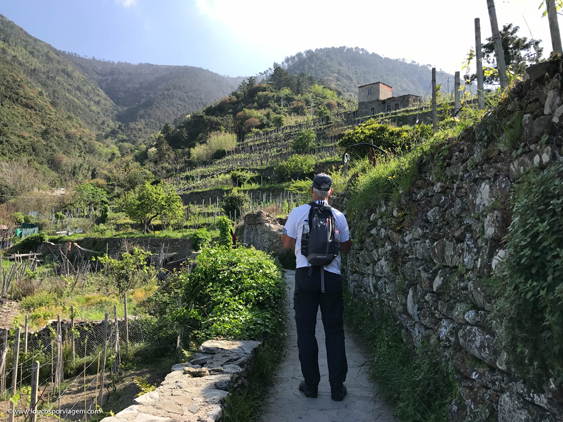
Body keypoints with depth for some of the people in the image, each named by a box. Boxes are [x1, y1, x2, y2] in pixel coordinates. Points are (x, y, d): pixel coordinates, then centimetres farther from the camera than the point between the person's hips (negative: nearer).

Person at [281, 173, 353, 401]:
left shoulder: (298, 213, -1)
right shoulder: (338, 216, 3)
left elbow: (287, 244, 5)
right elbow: (346, 247, 11)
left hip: (305, 275, -1)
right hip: (331, 277, 1)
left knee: (306, 330, 9)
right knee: (334, 331, 9)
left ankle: (311, 384, 16)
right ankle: (337, 387, 14)